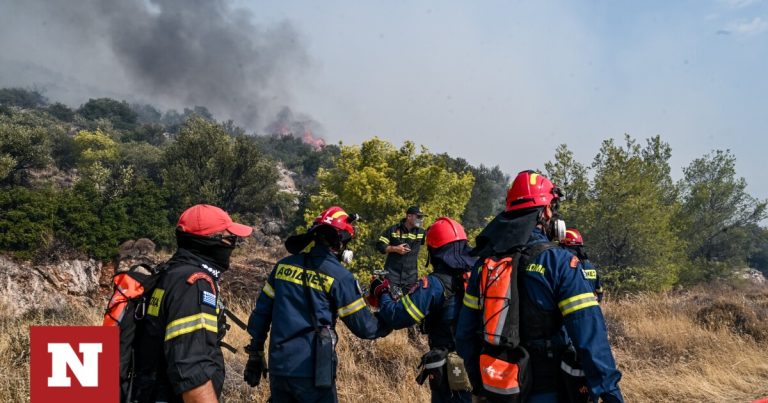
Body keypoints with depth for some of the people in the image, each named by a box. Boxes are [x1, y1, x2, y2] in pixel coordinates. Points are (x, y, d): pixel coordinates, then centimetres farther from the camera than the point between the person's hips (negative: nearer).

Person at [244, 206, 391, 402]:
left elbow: (261, 313, 8)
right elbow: (363, 327, -5)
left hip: (278, 367, 5)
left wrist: (255, 354, 17)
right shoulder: (339, 275, -10)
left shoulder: (284, 265, 5)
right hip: (313, 371, -5)